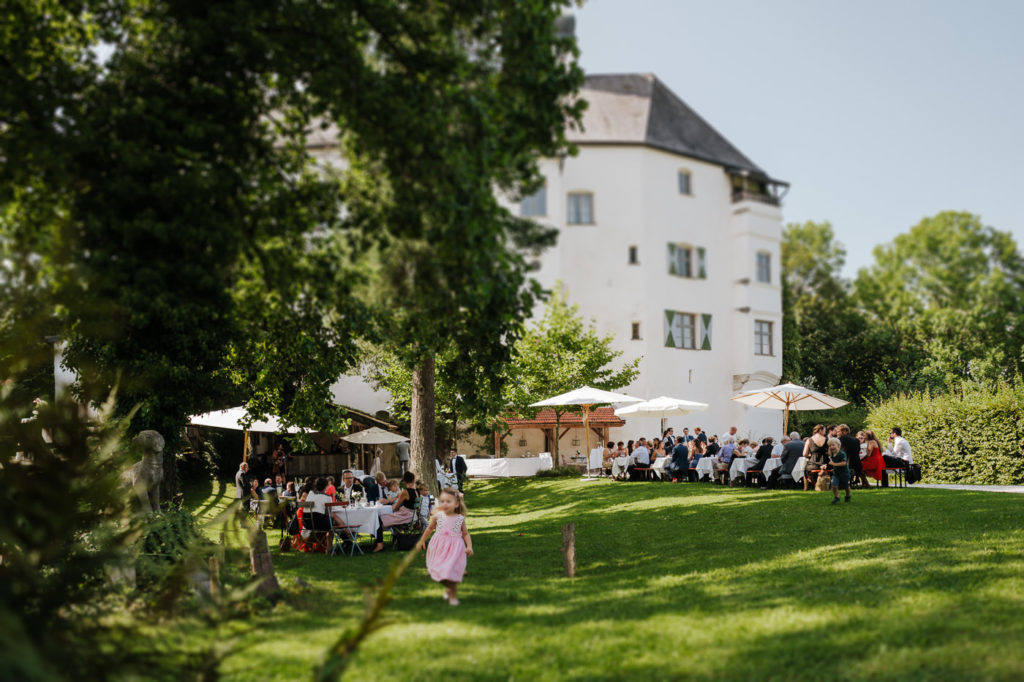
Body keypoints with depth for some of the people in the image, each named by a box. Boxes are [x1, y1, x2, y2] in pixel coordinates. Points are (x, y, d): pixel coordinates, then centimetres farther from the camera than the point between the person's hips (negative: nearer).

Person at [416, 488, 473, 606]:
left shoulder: (460, 519, -7)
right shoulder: (438, 516, -5)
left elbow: (465, 534, 4)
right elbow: (430, 528, 13)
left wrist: (469, 546, -9)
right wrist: (422, 540, 21)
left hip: (454, 548, -2)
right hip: (439, 548, 2)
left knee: (452, 571, -7)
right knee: (439, 570, 7)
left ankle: (453, 595, 12)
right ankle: (448, 588, 37)